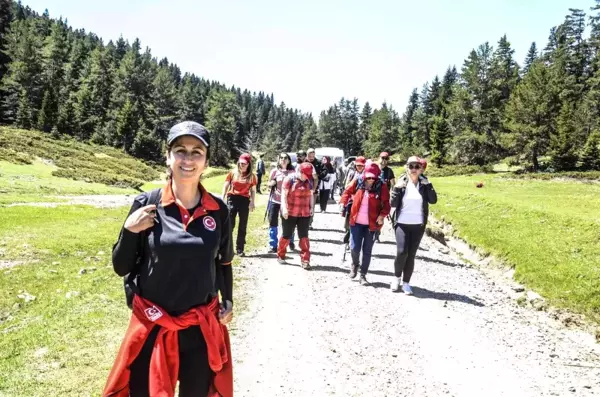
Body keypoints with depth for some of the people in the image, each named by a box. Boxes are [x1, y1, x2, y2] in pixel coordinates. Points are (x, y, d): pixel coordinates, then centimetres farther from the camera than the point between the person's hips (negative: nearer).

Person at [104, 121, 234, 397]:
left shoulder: (218, 210, -4)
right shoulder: (146, 204, -10)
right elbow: (121, 268, -3)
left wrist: (227, 301, 1)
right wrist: (130, 231, -18)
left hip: (203, 327, 2)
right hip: (153, 326, -1)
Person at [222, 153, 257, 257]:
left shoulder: (251, 176, 4)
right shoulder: (233, 173, 3)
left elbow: (253, 190, 7)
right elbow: (225, 186, 5)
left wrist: (252, 202, -5)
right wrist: (222, 199, -3)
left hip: (245, 200, 1)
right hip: (232, 199, -1)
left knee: (243, 226, 6)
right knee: (230, 224, -3)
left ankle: (239, 249, 14)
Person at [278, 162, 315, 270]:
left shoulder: (309, 181, 6)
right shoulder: (290, 179, -9)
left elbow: (311, 195, 16)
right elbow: (284, 194, -11)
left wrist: (312, 207, 9)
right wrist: (284, 208, -19)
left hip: (304, 213, 4)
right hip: (290, 213, -4)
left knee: (304, 236, 2)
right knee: (286, 235, 8)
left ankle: (305, 260, 4)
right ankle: (280, 255, 27)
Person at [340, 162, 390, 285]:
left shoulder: (381, 186, -7)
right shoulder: (357, 182, -2)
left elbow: (386, 203, -7)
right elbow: (347, 192, 11)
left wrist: (382, 215, -23)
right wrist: (343, 203, -2)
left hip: (372, 224, -1)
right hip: (356, 222, 1)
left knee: (367, 251, 6)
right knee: (354, 248, 0)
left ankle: (363, 275, 20)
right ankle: (355, 264, 33)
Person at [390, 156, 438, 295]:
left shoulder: (424, 183, 2)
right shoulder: (401, 182, -1)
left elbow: (433, 200, -8)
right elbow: (393, 203, -6)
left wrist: (428, 185, -16)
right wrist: (397, 189, -18)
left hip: (418, 225, 2)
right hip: (402, 224, -1)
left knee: (411, 255, 5)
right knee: (402, 252, -12)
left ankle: (406, 283, 17)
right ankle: (397, 277, 13)